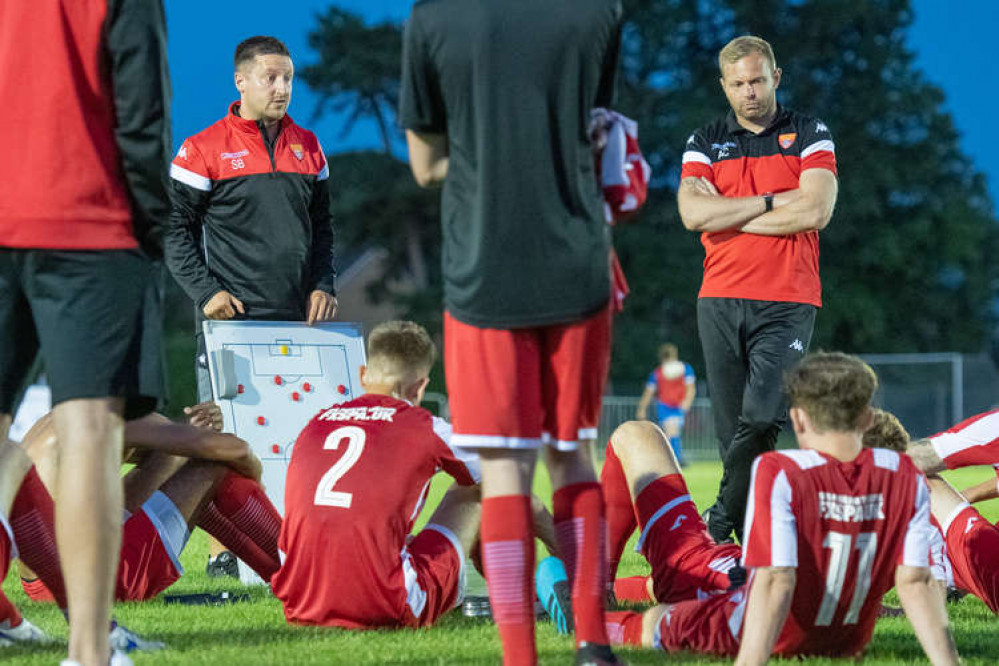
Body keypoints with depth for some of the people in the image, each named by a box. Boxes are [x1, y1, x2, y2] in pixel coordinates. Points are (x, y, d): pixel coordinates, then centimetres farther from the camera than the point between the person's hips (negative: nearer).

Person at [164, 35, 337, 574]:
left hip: (297, 317, 5)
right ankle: (223, 549, -2)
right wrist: (206, 291, -9)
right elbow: (176, 228, 0)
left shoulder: (307, 148, 14)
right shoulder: (204, 150, -2)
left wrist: (322, 285, 9)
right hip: (231, 318, -5)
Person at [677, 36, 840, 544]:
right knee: (732, 427, 0)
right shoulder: (704, 143, 13)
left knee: (761, 418, -18)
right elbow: (692, 212, -4)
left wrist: (729, 214, -5)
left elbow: (816, 211, -8)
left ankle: (721, 523, -7)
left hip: (788, 300, -2)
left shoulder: (809, 135, 8)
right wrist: (772, 203, -7)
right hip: (720, 299, 3)